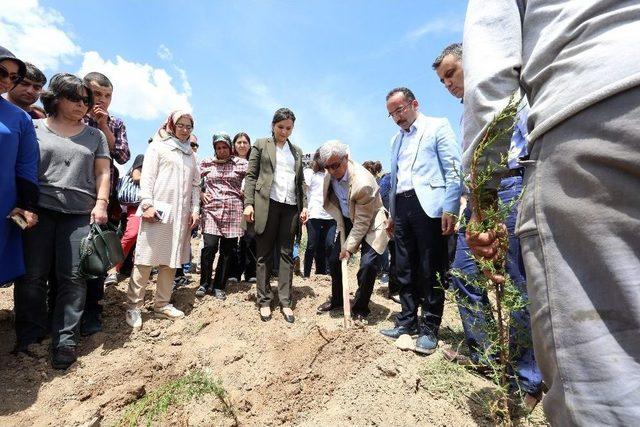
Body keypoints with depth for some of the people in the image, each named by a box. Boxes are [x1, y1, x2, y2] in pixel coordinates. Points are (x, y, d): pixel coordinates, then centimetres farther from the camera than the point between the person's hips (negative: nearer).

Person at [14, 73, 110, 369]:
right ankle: (29, 337, 19)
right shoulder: (35, 128, 12)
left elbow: (102, 172, 8)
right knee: (31, 276, 3)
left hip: (80, 214, 0)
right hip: (37, 211, 0)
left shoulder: (95, 136, 14)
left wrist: (101, 203, -5)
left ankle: (65, 340, 7)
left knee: (72, 277, -2)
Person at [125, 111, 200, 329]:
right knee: (146, 258, -3)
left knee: (171, 260, 8)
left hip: (181, 214, 5)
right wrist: (147, 204, -14)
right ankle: (133, 306, 9)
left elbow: (195, 184, 18)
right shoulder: (158, 147, 6)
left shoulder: (190, 154, 21)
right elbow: (147, 177, -4)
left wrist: (195, 210, 9)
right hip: (158, 211, -5)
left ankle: (162, 304, 18)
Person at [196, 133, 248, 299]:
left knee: (228, 250, 3)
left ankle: (219, 287, 18)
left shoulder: (241, 163, 6)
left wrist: (245, 192, -1)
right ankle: (204, 283, 12)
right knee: (209, 246, -10)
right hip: (211, 209, 0)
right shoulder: (206, 163, 11)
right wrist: (200, 193, 6)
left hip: (233, 211, 0)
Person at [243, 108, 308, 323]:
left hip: (291, 206, 3)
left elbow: (300, 182, 17)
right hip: (267, 204, -3)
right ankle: (264, 301, 11)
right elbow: (251, 176, 3)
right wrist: (248, 203, -7)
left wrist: (304, 206, 6)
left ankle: (285, 302, 9)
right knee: (265, 255, 2)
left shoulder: (297, 151, 19)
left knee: (287, 254, 3)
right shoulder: (261, 145, 9)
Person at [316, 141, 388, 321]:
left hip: (371, 224, -6)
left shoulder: (363, 183, -33)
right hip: (348, 221, 7)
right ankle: (336, 300, 29)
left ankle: (360, 309, 6)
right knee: (334, 259, 6)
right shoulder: (330, 175, -10)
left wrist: (349, 247, -20)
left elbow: (362, 222, -25)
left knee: (368, 265, -18)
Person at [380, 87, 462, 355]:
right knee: (405, 269, 9)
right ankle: (407, 321, 21)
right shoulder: (396, 139, 22)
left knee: (431, 269, 0)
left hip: (428, 204, -6)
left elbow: (454, 169, -5)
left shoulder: (438, 126, 4)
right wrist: (392, 214, 20)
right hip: (402, 206, 6)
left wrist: (450, 209, -14)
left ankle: (429, 328, 13)